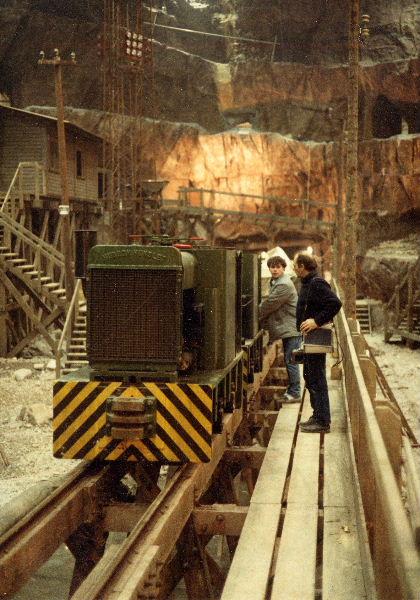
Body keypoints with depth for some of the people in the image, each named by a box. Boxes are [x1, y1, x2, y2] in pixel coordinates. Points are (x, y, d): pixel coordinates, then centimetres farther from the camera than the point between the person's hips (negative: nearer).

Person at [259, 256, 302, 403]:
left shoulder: (284, 285, -19)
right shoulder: (275, 282, 14)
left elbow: (270, 304, -17)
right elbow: (268, 302, 19)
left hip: (292, 329, -10)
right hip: (286, 328, 10)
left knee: (290, 361, -7)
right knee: (289, 361, 15)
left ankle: (294, 393, -2)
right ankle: (292, 390, 23)